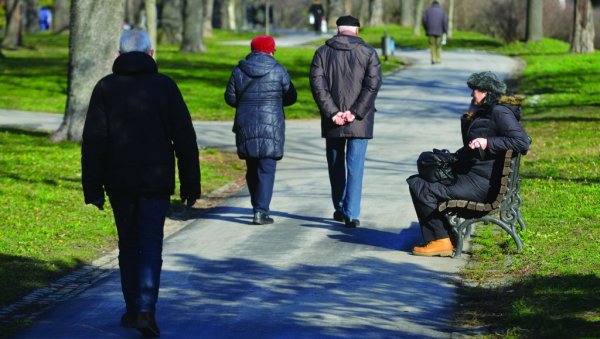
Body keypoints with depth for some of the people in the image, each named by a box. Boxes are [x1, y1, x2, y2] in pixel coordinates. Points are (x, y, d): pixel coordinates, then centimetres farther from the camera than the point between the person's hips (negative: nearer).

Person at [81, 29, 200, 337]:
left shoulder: (105, 88, 0)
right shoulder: (164, 86, 0)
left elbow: (93, 142, -4)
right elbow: (185, 139, -1)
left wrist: (93, 188, -1)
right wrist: (190, 183, 5)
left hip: (119, 182, 1)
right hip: (156, 181, -1)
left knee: (128, 245, 15)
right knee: (151, 246, 0)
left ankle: (133, 309, 20)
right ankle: (145, 310, -15)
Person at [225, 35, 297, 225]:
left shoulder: (239, 71, 1)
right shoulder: (278, 70, -5)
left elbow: (230, 98, 6)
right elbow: (290, 97, 3)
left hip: (246, 127, 3)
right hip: (271, 127, -3)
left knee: (252, 169, 16)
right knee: (267, 169, -3)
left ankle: (258, 207, 25)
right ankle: (261, 211, -12)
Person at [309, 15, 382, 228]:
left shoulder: (322, 53, 3)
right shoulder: (368, 53, -1)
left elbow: (318, 85, -6)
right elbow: (373, 84, -9)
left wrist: (332, 112, -8)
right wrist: (355, 112, -10)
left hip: (332, 121, 2)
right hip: (360, 122, -2)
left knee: (336, 165, 15)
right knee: (355, 166, -1)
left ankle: (340, 209, 25)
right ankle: (351, 213, -7)